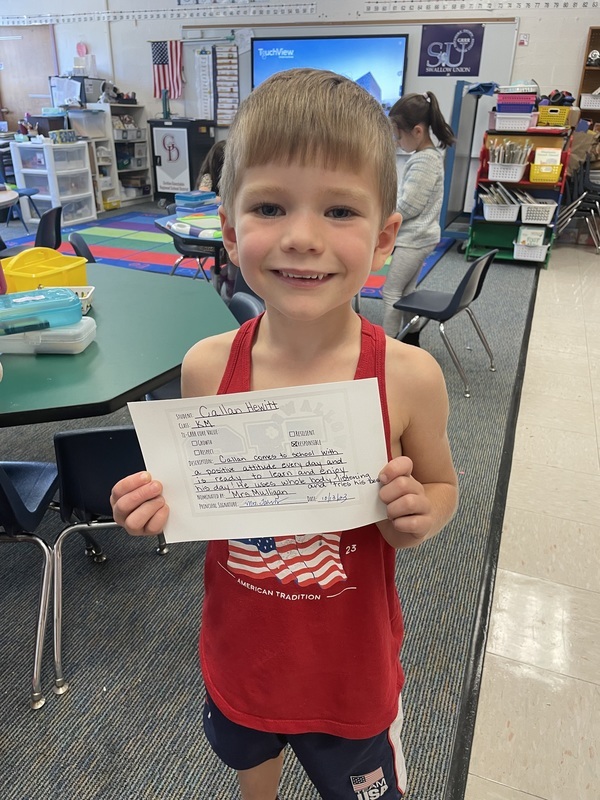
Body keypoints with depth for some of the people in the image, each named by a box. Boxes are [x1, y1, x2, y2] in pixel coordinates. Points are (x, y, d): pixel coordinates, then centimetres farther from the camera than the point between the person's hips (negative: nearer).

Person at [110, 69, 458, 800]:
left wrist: (419, 515, -27)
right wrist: (161, 509, -22)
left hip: (352, 666, -2)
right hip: (239, 651, 3)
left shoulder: (409, 378, -25)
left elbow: (440, 486, -6)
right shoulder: (205, 367, -19)